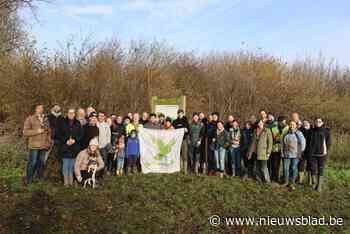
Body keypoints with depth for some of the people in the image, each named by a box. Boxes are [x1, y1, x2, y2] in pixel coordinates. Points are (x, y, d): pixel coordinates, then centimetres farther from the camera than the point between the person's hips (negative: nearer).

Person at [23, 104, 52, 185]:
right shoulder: (30, 119, 1)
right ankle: (29, 180, 10)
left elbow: (49, 131, 21)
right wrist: (37, 131, -15)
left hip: (44, 145, 4)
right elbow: (25, 132, -6)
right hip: (34, 145, -4)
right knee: (32, 162, -2)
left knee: (41, 162, 10)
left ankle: (40, 179, 20)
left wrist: (49, 140, 7)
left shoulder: (46, 119, 14)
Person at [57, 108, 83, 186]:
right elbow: (59, 135, 2)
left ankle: (71, 182, 13)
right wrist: (66, 141, -11)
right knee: (65, 165, 0)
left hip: (75, 148, 2)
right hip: (65, 147, -1)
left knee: (72, 165, 4)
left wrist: (75, 140, -9)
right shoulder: (63, 123, 2)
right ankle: (66, 182, 8)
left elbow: (81, 135, 7)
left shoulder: (78, 123, 8)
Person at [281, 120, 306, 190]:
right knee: (286, 168, 6)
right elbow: (282, 144, 10)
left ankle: (292, 183, 14)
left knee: (294, 168, 3)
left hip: (295, 155, -3)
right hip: (286, 154, 3)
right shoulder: (286, 134, 4)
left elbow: (302, 143, -7)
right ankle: (286, 182, 22)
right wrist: (282, 153, 7)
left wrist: (301, 152, -8)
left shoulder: (299, 133, -5)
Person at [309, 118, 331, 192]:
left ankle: (319, 185, 14)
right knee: (313, 169, 3)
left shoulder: (326, 131, -1)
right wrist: (310, 151, 5)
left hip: (322, 154, -2)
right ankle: (314, 183, 22)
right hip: (313, 154, 2)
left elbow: (329, 143, 1)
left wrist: (326, 151, -4)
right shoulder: (312, 131, 6)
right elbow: (309, 141, 14)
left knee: (321, 170, 4)